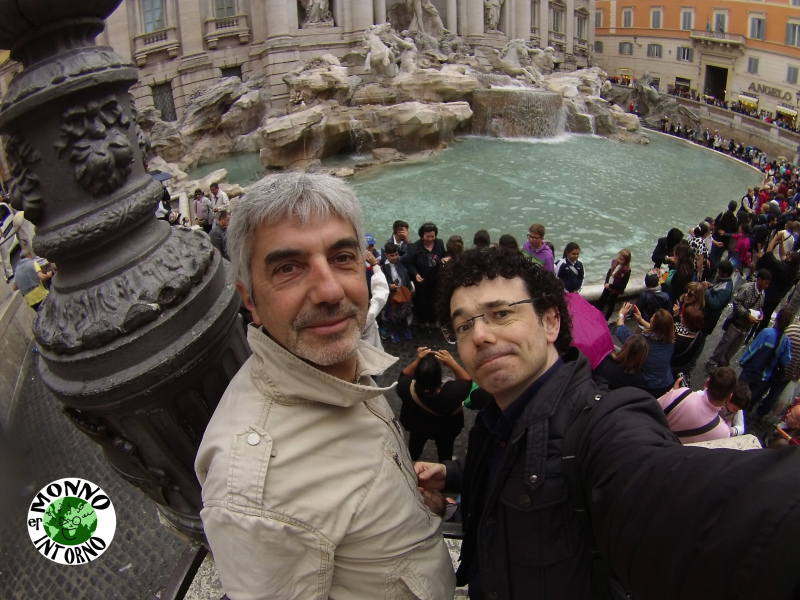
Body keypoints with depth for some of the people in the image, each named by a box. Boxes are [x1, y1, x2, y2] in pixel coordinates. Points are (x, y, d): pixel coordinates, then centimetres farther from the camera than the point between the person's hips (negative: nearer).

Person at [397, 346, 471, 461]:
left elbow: (403, 375, -16)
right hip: (446, 428, -2)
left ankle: (411, 460, 63)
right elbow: (467, 380, -24)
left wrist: (417, 361, -30)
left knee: (416, 441, 35)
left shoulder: (407, 389, -39)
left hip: (415, 425, 2)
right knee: (445, 447, 31)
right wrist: (452, 363, -37)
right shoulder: (452, 392, -44)